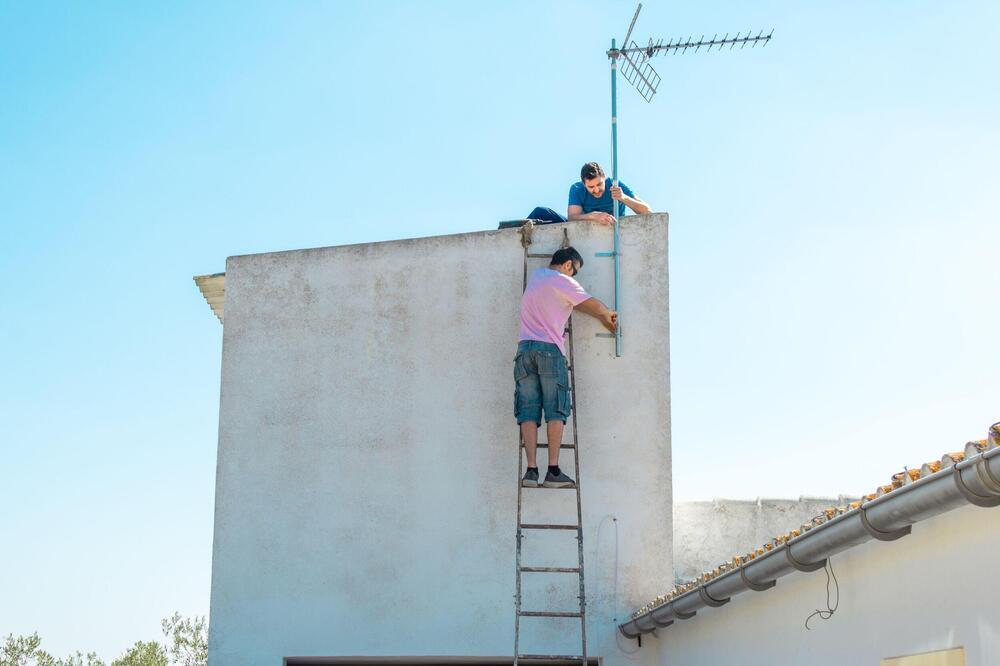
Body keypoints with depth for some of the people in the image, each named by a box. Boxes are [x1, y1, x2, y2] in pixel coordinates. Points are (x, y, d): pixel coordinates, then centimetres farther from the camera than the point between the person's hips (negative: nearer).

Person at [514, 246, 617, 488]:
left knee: (528, 411, -1)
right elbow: (593, 306, 4)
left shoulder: (536, 275, 21)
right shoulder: (564, 282, 0)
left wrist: (601, 316, 25)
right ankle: (553, 471, -8)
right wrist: (608, 315, 26)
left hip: (525, 349, 6)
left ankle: (531, 470, -9)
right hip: (550, 349, -5)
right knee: (555, 411, -4)